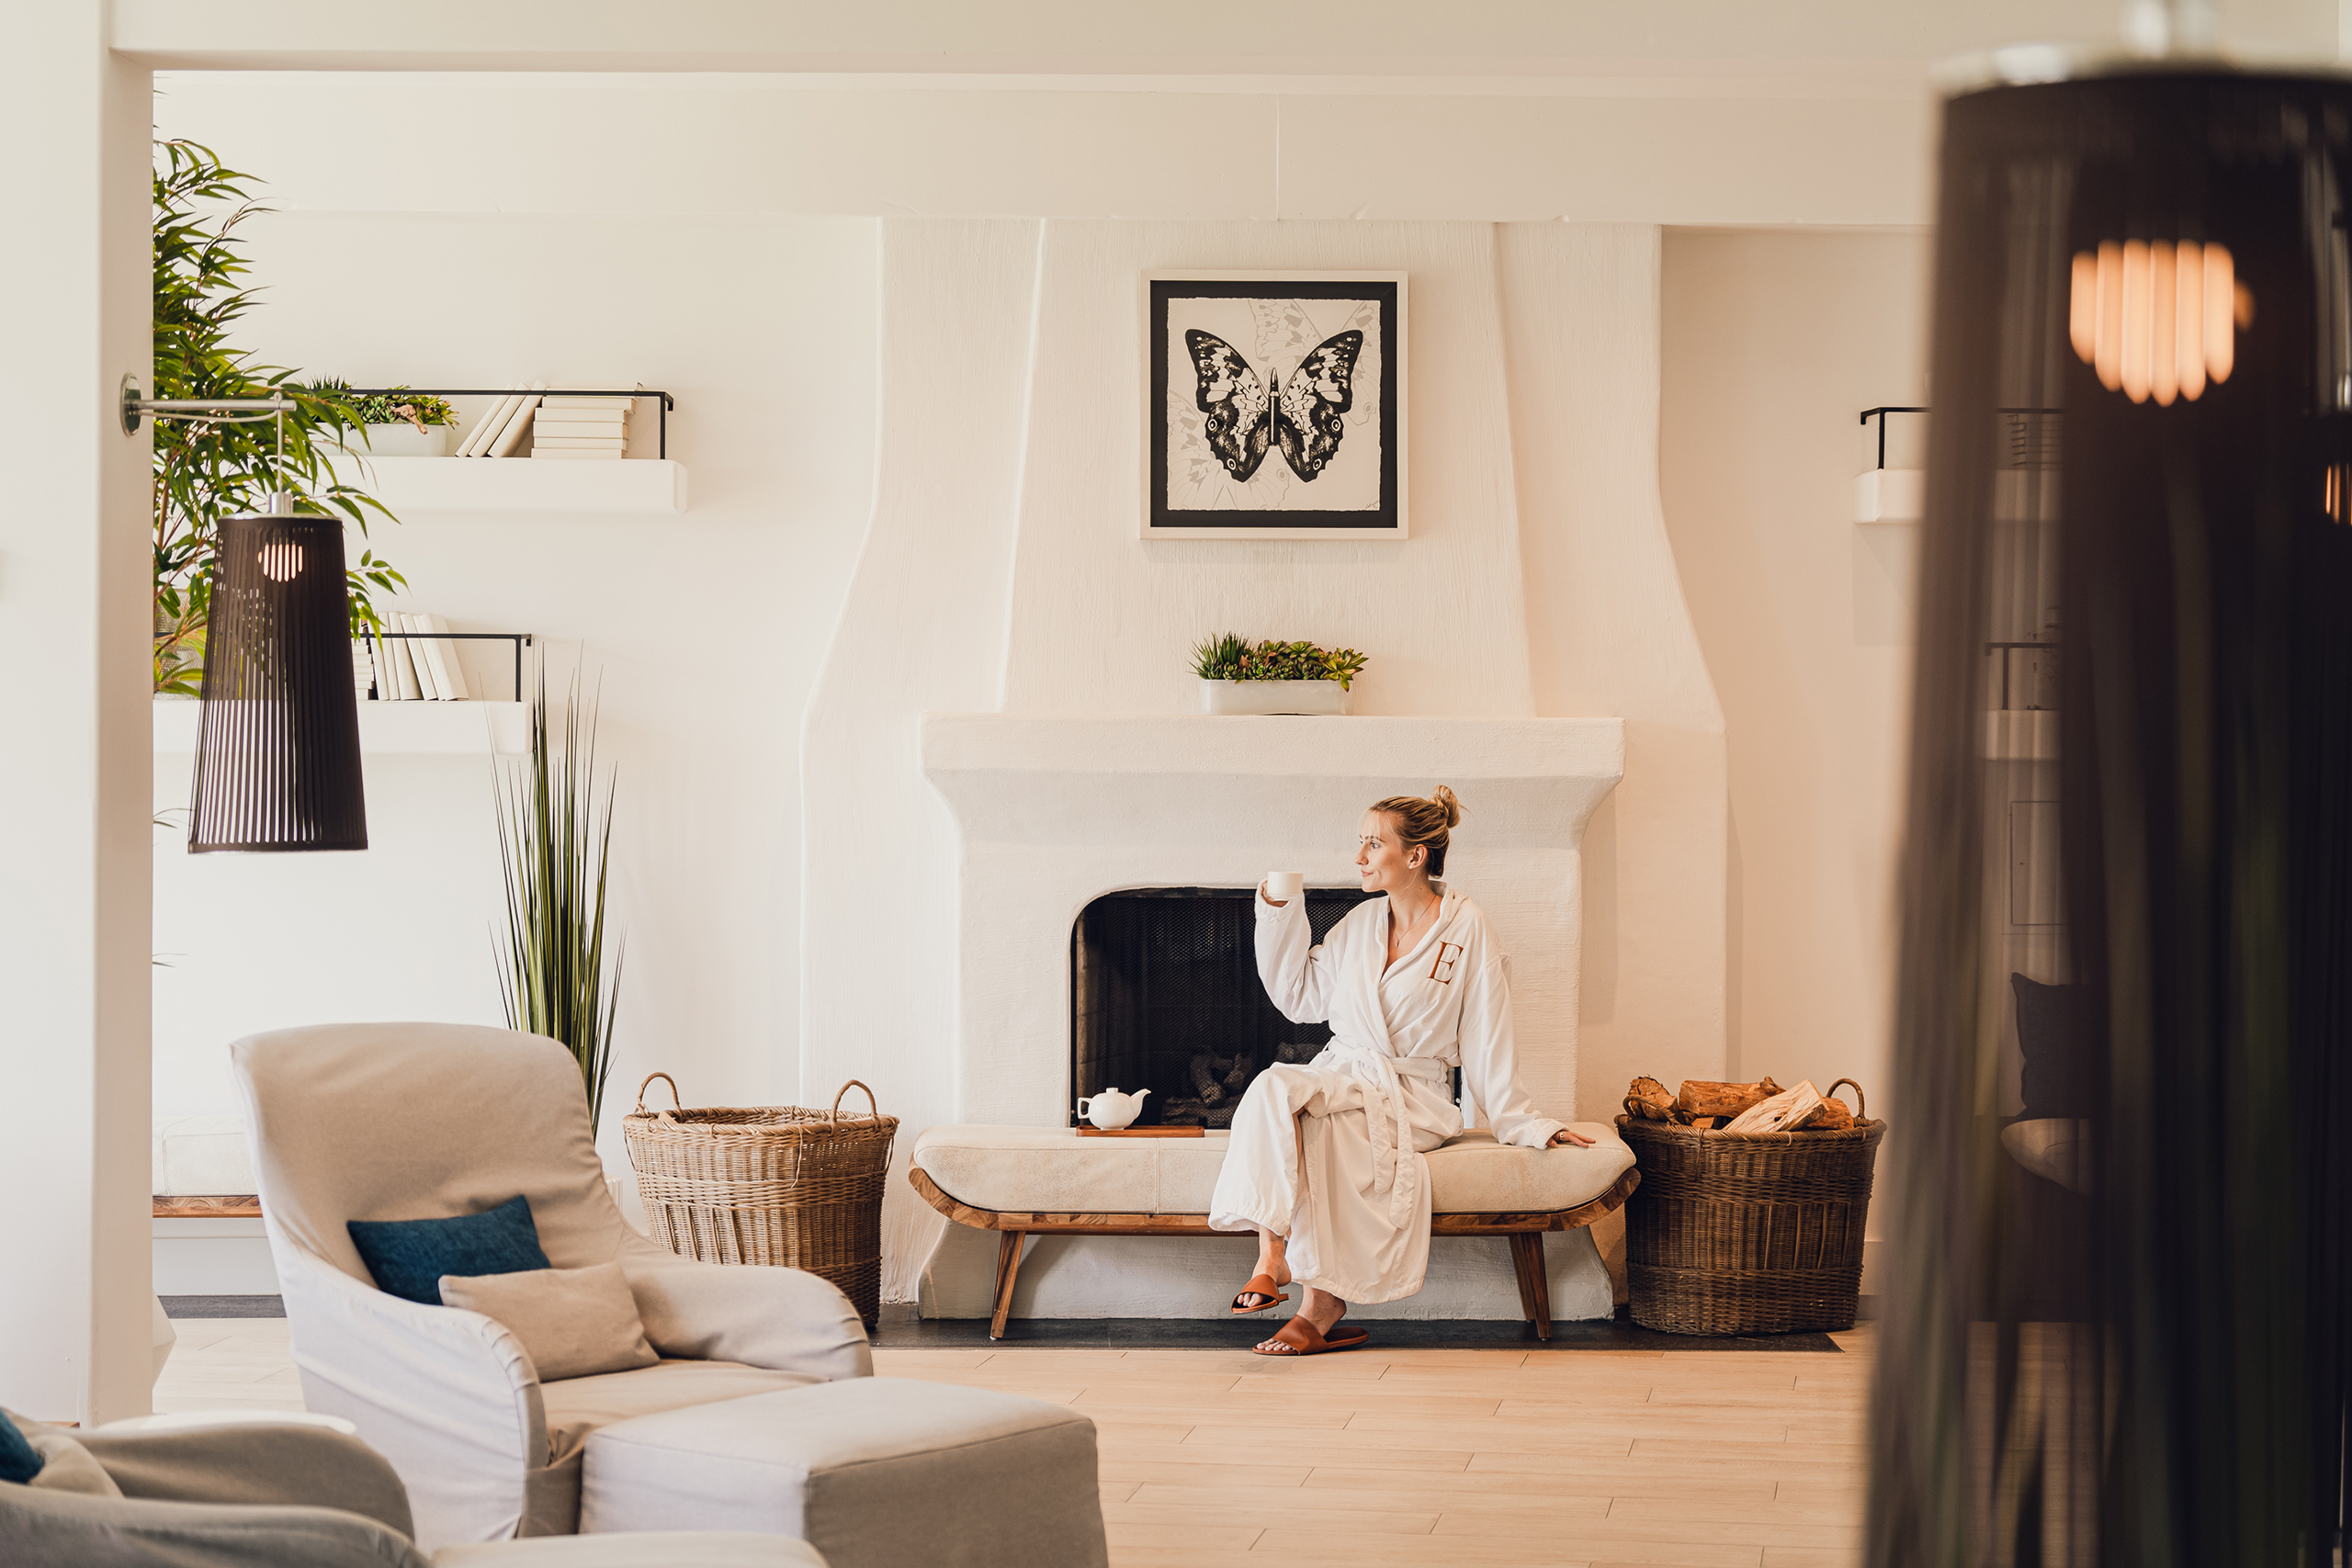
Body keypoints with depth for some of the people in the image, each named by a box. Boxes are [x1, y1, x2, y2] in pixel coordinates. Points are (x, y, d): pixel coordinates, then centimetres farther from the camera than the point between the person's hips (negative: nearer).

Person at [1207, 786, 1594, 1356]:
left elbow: (1487, 1042, -1)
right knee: (1273, 1089, -30)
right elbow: (1300, 997, 21)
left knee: (1322, 1131, -34)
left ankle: (1322, 1304, -29)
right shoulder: (1361, 924, 12)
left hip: (1413, 1099, -4)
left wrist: (1527, 1126, -2)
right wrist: (1282, 912, 13)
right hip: (1340, 1076, 4)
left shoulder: (1466, 930, -3)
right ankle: (1272, 1254, -40)